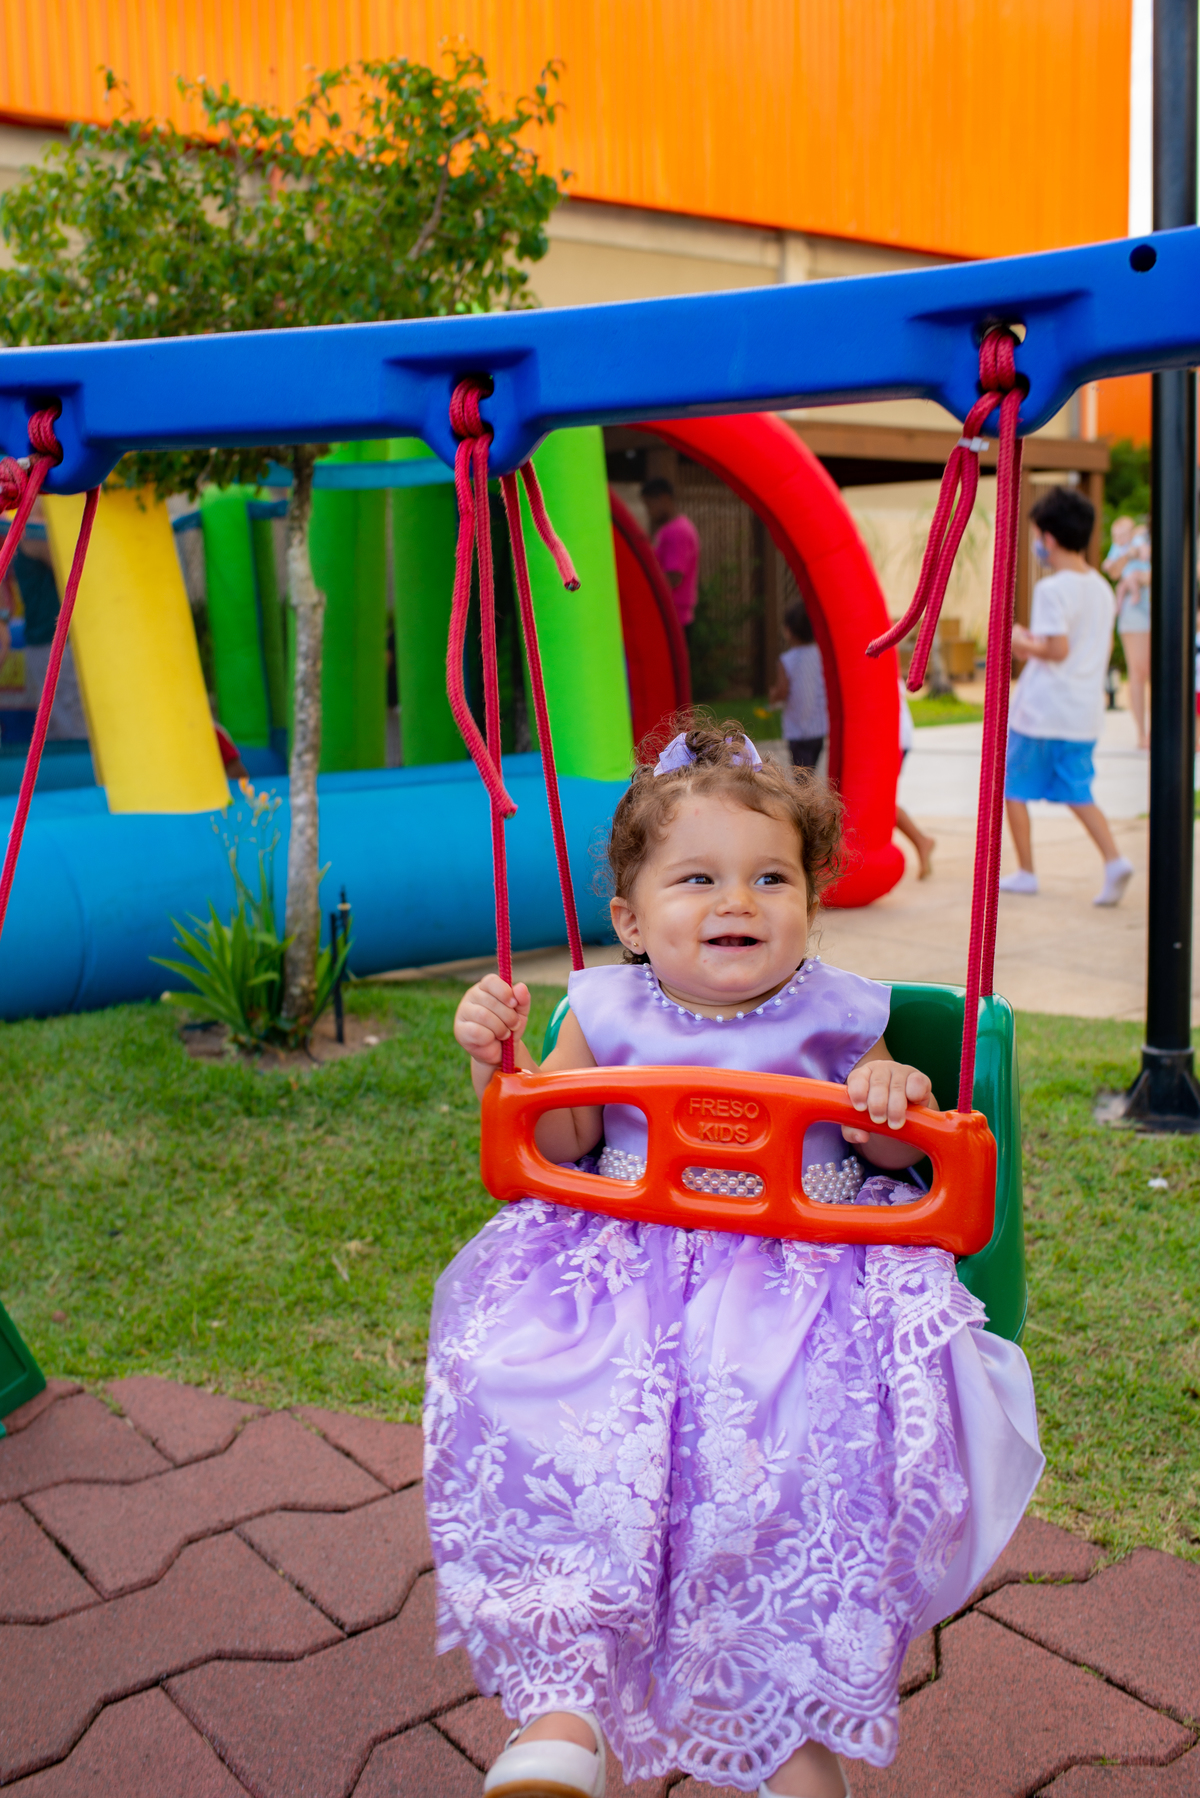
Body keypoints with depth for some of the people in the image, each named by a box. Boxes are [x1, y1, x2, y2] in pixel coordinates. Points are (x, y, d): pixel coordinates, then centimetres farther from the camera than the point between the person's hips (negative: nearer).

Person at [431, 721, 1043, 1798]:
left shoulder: (835, 1019, 5)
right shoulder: (610, 1015, 7)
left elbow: (891, 1163, 12)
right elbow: (558, 1141, 11)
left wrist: (895, 1111, -12)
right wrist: (498, 1059, -6)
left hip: (802, 1268, -1)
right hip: (627, 1259, 1)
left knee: (818, 1437, -29)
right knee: (533, 1402, -27)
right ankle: (562, 1705, -22)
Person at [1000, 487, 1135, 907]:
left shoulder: (1051, 589, -16)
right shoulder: (1102, 588, 9)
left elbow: (1057, 650, -23)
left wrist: (1023, 643, -6)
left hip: (1042, 712, -7)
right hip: (1085, 713, 7)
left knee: (1013, 787, 10)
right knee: (1078, 793, 13)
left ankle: (1025, 872, 14)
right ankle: (1114, 860, -6)